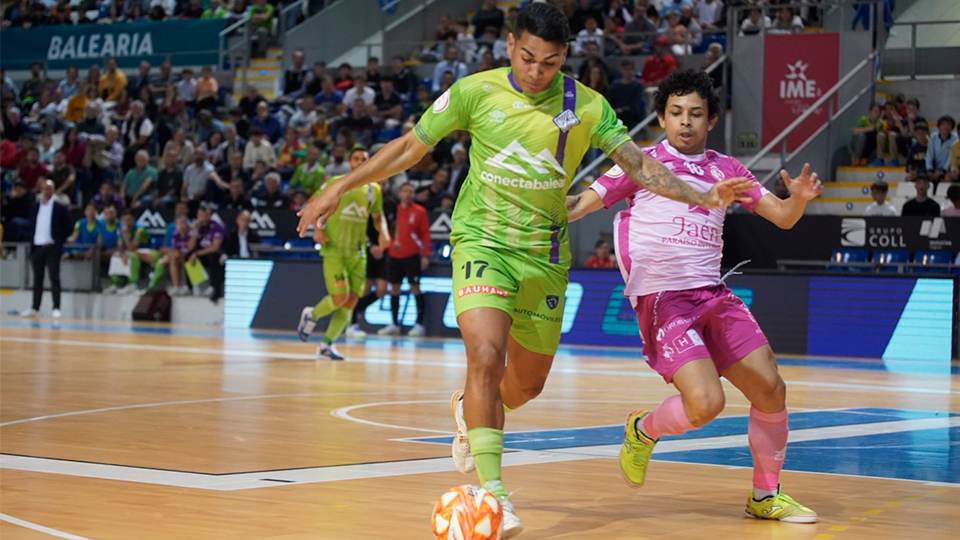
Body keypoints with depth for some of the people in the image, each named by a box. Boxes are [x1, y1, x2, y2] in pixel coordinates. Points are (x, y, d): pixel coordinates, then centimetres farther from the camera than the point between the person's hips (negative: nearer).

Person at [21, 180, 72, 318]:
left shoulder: (60, 208, -2)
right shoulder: (35, 207, 11)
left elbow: (67, 229, 0)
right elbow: (31, 226, 18)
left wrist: (59, 242, -4)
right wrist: (32, 240, 7)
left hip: (52, 248, -4)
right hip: (37, 247, 4)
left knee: (54, 278, -5)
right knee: (37, 279, 9)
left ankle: (56, 308, -4)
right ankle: (35, 308, 14)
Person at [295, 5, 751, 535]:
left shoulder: (586, 105, -3)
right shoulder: (475, 92, -7)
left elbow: (638, 164, -2)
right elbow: (410, 146, 2)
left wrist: (703, 196, -15)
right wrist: (339, 189, 2)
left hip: (545, 253, 3)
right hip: (482, 239, -3)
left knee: (528, 382, 13)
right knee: (486, 357, -26)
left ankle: (471, 411, 48)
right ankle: (491, 490, -21)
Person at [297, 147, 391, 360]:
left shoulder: (373, 190, 11)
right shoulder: (335, 183, 0)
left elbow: (377, 216, 23)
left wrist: (382, 232, 3)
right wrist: (318, 228, -11)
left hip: (357, 253, 5)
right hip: (333, 250, -5)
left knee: (351, 300, 0)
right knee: (340, 297, -16)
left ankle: (327, 346, 10)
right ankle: (311, 315, 15)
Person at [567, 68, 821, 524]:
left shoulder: (726, 170, 15)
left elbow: (782, 218, 13)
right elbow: (582, 204, 3)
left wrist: (800, 199, -10)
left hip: (713, 295, 5)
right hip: (662, 299, -5)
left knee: (770, 390, -5)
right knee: (706, 403, -22)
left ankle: (766, 496, 14)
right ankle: (644, 430, 12)